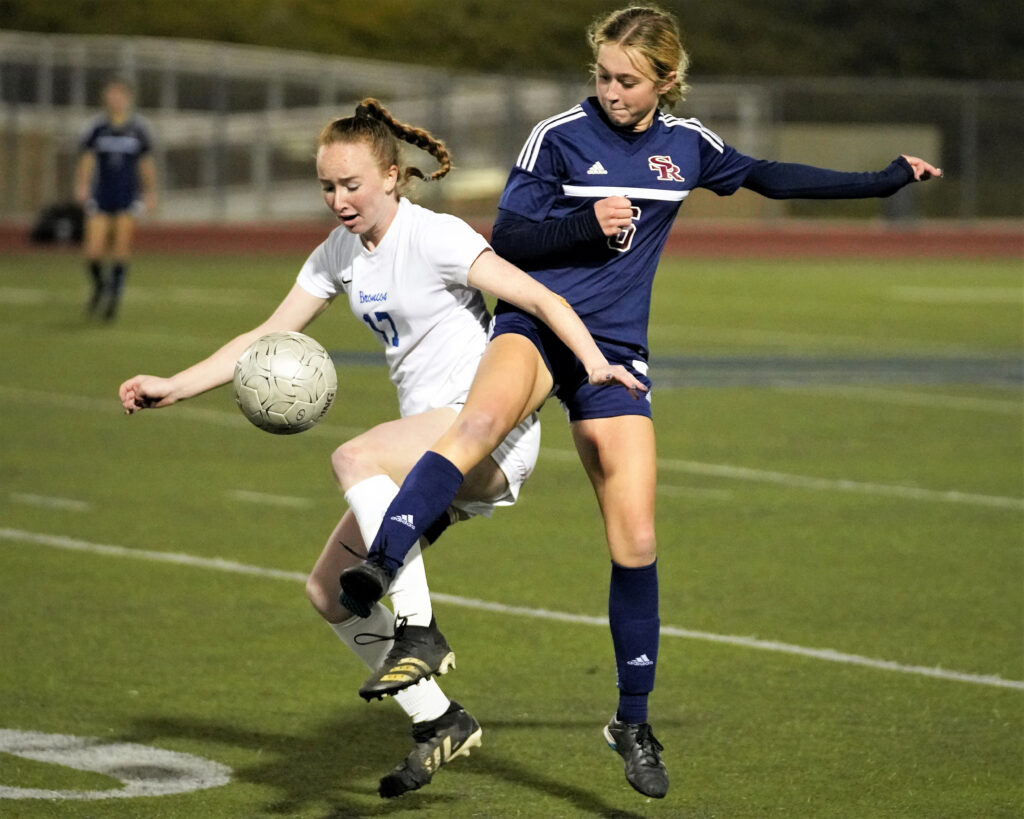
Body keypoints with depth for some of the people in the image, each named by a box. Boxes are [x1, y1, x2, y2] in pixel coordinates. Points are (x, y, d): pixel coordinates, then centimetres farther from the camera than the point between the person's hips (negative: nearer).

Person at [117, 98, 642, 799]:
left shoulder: (435, 238, -12)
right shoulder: (338, 255, 10)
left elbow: (540, 298, -17)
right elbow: (267, 339, 13)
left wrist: (594, 361, -32)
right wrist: (173, 387, 3)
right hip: (430, 441, 9)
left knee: (355, 458, -35)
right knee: (330, 592, 3)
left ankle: (419, 632, -32)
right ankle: (440, 721, 12)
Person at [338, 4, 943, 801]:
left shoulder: (687, 145, 8)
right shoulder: (559, 136, -3)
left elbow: (769, 177, 24)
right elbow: (506, 241, -4)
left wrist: (883, 181, 28)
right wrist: (586, 224, -19)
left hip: (614, 351, 3)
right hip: (537, 325, -3)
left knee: (637, 541, -1)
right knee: (480, 422, -38)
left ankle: (633, 721, 14)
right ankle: (380, 566, -53)